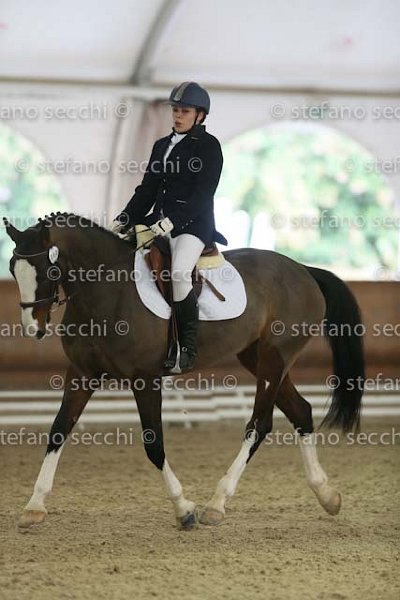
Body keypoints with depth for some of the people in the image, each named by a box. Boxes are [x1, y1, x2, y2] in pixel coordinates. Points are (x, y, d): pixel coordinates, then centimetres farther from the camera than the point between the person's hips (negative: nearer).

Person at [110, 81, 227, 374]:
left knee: (179, 272, -32)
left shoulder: (209, 146, -2)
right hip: (159, 219, 8)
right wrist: (125, 219, 4)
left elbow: (202, 194, -12)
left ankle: (189, 346, -18)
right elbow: (148, 188, 18)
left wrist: (172, 221, -23)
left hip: (194, 222, -8)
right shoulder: (162, 146, 19)